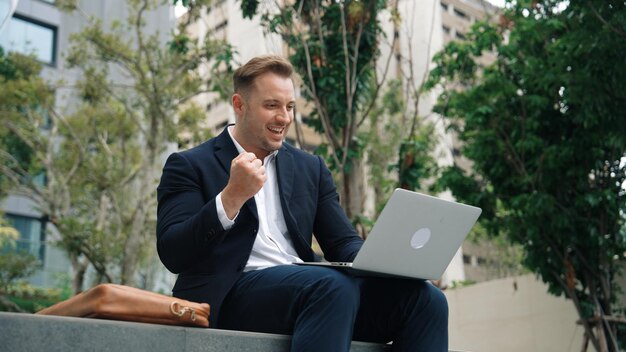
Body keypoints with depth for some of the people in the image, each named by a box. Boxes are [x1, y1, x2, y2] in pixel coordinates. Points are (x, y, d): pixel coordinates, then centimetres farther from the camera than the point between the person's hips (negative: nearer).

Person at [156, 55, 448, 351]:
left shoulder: (310, 168, 21)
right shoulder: (189, 166, 7)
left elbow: (343, 243, 16)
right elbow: (172, 255, -5)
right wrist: (233, 195, -18)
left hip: (308, 288, 5)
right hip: (230, 294, -5)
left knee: (424, 298, -18)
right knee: (336, 286, -35)